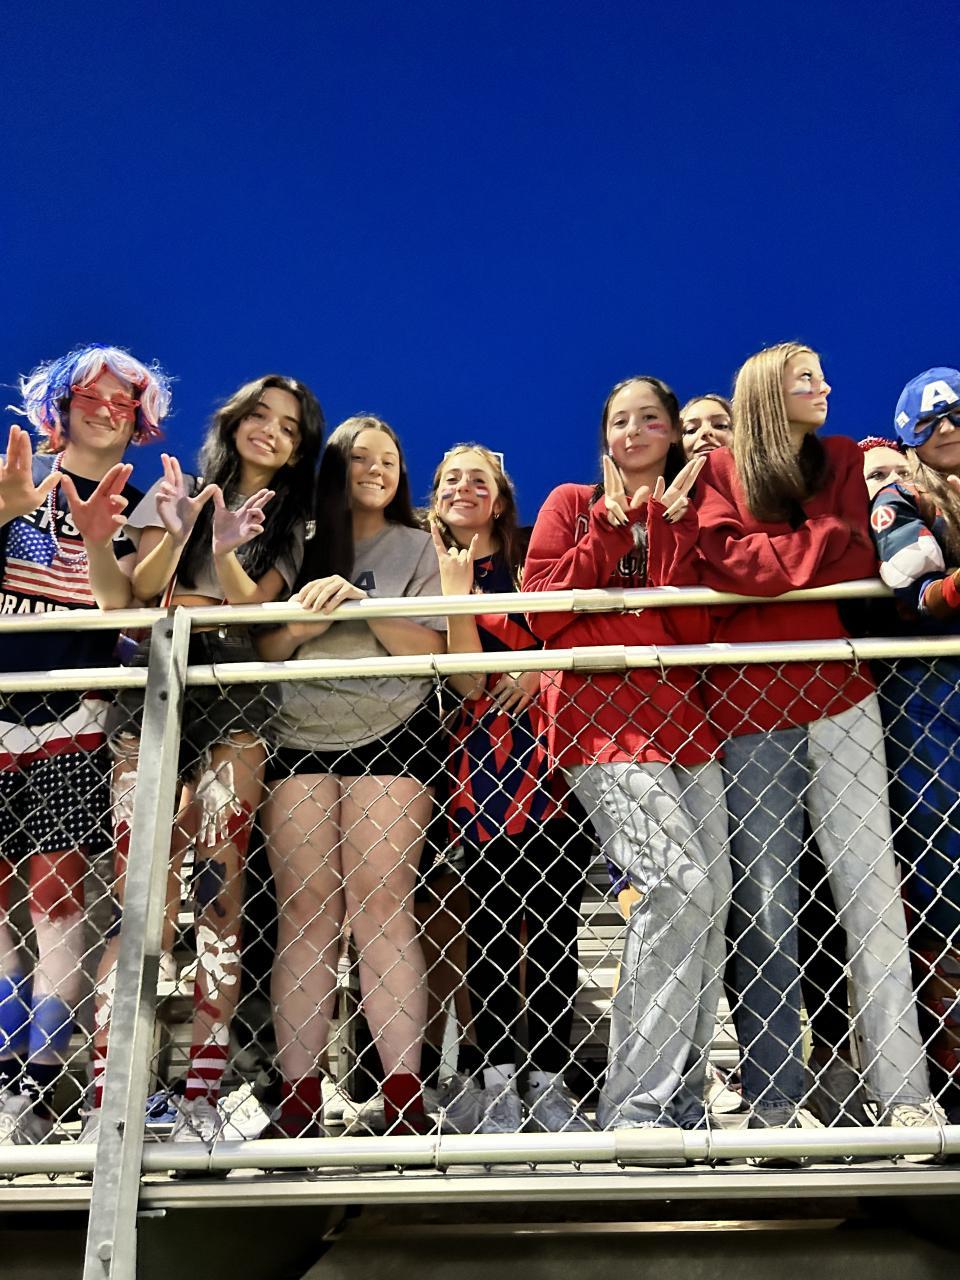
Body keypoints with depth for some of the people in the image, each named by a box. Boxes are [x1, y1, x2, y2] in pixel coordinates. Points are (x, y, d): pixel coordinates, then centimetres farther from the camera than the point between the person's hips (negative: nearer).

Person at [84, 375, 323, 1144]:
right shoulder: (175, 489, 15)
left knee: (220, 891, -7)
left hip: (235, 704, 1)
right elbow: (138, 591, 3)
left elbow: (254, 606, 1)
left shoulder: (292, 525, 16)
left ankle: (203, 1096, -4)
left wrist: (226, 552, -16)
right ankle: (105, 1093, -8)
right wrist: (178, 531, -12)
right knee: (134, 891, -10)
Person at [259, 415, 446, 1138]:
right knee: (306, 912, -5)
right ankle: (298, 1101, -3)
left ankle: (404, 1098, -9)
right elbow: (267, 651, 11)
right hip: (301, 737, 2)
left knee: (381, 907, -11)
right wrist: (307, 619, -9)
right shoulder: (302, 545, 17)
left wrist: (363, 602, -14)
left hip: (389, 736, -2)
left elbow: (431, 650, 0)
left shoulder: (417, 546, 12)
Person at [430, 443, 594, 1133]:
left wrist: (545, 668, -9)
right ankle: (499, 1082, 8)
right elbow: (466, 678, -3)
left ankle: (548, 1078, 11)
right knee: (493, 922, -1)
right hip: (484, 760, -1)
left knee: (555, 922, 2)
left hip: (555, 752, 1)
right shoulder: (433, 573, 10)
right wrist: (455, 585, -7)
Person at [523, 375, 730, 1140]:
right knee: (681, 883, -22)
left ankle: (681, 1101, 13)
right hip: (599, 716, -5)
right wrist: (612, 525, -3)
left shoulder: (688, 516, 20)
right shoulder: (572, 505, 12)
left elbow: (694, 628, 2)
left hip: (681, 719, 5)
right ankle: (633, 1106, -15)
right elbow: (543, 614, -2)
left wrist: (671, 523, -4)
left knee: (710, 903, -2)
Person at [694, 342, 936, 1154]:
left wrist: (771, 561, -6)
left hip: (838, 696, 2)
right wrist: (822, 542, -6)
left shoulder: (844, 459, 16)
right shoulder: (722, 472, 7)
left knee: (870, 883, -2)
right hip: (748, 706, -2)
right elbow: (725, 564, -9)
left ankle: (904, 1088, 2)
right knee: (762, 901, 1)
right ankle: (775, 1094, 9)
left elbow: (860, 560, 5)